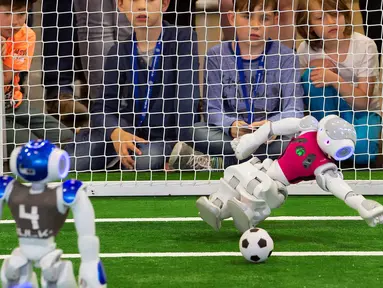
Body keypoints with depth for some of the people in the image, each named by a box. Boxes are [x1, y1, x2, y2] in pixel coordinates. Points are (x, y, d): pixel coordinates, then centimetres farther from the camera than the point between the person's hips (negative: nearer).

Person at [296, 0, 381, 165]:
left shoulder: (365, 46, -19)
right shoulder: (306, 49, -13)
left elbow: (363, 102, -20)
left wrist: (335, 80, -35)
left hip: (360, 111, -3)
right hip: (327, 112, 3)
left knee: (360, 150, -34)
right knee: (314, 74, -26)